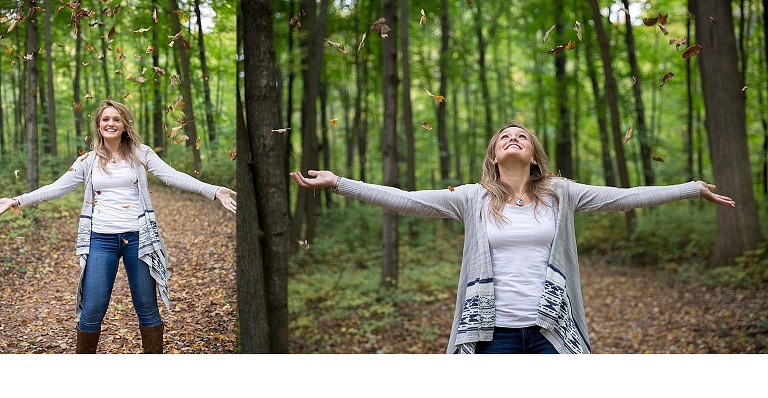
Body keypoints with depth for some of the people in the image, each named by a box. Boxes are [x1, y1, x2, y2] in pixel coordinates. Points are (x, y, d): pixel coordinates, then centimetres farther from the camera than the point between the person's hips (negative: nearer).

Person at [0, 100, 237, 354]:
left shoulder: (141, 154, 5)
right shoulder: (88, 160, 10)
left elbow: (173, 176, -4)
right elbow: (57, 188, 9)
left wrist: (214, 191, -16)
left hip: (138, 237, -1)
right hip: (101, 240, 1)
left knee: (147, 307, 6)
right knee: (92, 310, 2)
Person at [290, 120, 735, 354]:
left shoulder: (560, 194, 6)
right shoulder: (473, 199, 4)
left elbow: (621, 197, 4)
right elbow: (405, 200, -1)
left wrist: (694, 188, 3)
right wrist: (337, 183, -6)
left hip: (550, 333, 1)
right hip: (493, 333, 0)